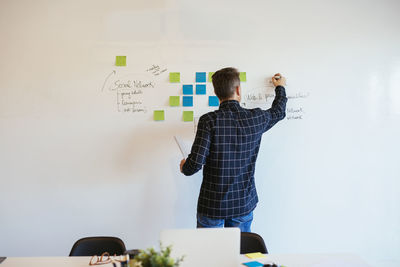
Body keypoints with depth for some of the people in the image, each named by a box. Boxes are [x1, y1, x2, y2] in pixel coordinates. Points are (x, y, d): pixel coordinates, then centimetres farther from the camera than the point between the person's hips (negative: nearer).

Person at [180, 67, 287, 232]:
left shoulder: (209, 121, -18)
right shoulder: (256, 119, -6)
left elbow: (195, 164, -20)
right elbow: (279, 112, 18)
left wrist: (184, 167, 4)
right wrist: (280, 87, 36)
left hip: (212, 205, -3)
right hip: (244, 205, 3)